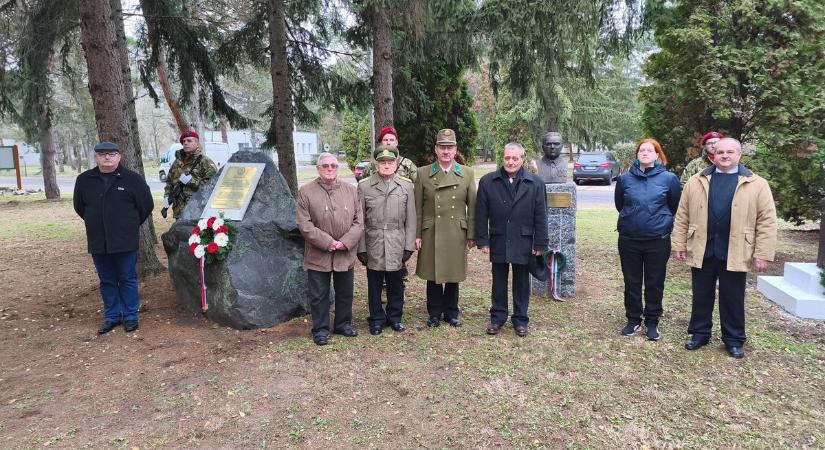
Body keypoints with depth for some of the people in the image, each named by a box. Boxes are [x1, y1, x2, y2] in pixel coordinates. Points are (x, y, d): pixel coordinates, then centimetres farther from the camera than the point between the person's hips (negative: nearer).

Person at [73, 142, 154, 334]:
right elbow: (79, 207, 18)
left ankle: (130, 316, 15)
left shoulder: (133, 179, -5)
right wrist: (96, 224, 16)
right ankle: (111, 316, 23)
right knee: (107, 281, 12)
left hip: (126, 241, -3)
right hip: (98, 242, 4)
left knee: (127, 279, 4)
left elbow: (146, 205, 1)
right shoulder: (84, 180, 5)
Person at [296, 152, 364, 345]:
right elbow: (304, 224, -10)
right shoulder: (306, 191, -4)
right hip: (318, 255, -3)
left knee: (345, 293, 16)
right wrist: (327, 242, -15)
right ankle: (320, 329, 20)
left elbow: (358, 221, 3)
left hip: (346, 254, 3)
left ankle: (343, 324, 33)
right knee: (319, 295, 6)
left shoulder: (351, 190, 5)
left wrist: (345, 242, -11)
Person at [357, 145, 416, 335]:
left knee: (396, 284, 11)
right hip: (373, 246, -1)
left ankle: (395, 317, 28)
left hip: (396, 246, 1)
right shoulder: (364, 186, 0)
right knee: (374, 285, 9)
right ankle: (377, 319, 24)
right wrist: (361, 248, -2)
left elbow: (410, 220, 4)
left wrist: (409, 246, -1)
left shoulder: (407, 187, 3)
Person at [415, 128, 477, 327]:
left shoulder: (467, 173, 4)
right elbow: (417, 207, 1)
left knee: (454, 275, 10)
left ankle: (451, 313, 26)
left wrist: (472, 234, 0)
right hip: (431, 234, -1)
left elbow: (472, 206, 4)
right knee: (433, 275, 7)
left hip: (457, 234, 1)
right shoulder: (423, 173, 1)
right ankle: (435, 313, 23)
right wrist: (417, 235, -3)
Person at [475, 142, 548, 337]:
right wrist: (482, 240, -5)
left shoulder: (535, 183, -2)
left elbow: (541, 217, -1)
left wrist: (540, 244, -3)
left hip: (523, 243, 0)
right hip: (498, 242, 1)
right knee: (499, 282, 12)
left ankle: (520, 319, 24)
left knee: (521, 282, 11)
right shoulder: (487, 182, -1)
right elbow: (481, 215, 0)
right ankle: (497, 317, 26)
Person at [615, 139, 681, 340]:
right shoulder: (625, 178, -1)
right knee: (632, 282, 11)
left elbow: (675, 206, 8)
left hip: (658, 240, -1)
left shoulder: (669, 178, -5)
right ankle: (633, 319, 26)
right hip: (628, 239, 2)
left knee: (655, 283, 9)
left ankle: (652, 322, 24)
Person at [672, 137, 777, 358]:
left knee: (732, 299, 9)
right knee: (701, 296, 12)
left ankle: (734, 340, 24)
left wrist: (762, 254, -8)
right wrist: (679, 244, 1)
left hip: (734, 254, -1)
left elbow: (767, 221, -3)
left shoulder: (757, 185, -1)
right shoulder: (696, 182, 4)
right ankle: (700, 333, 26)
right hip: (702, 251, 1)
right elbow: (682, 216, 5)